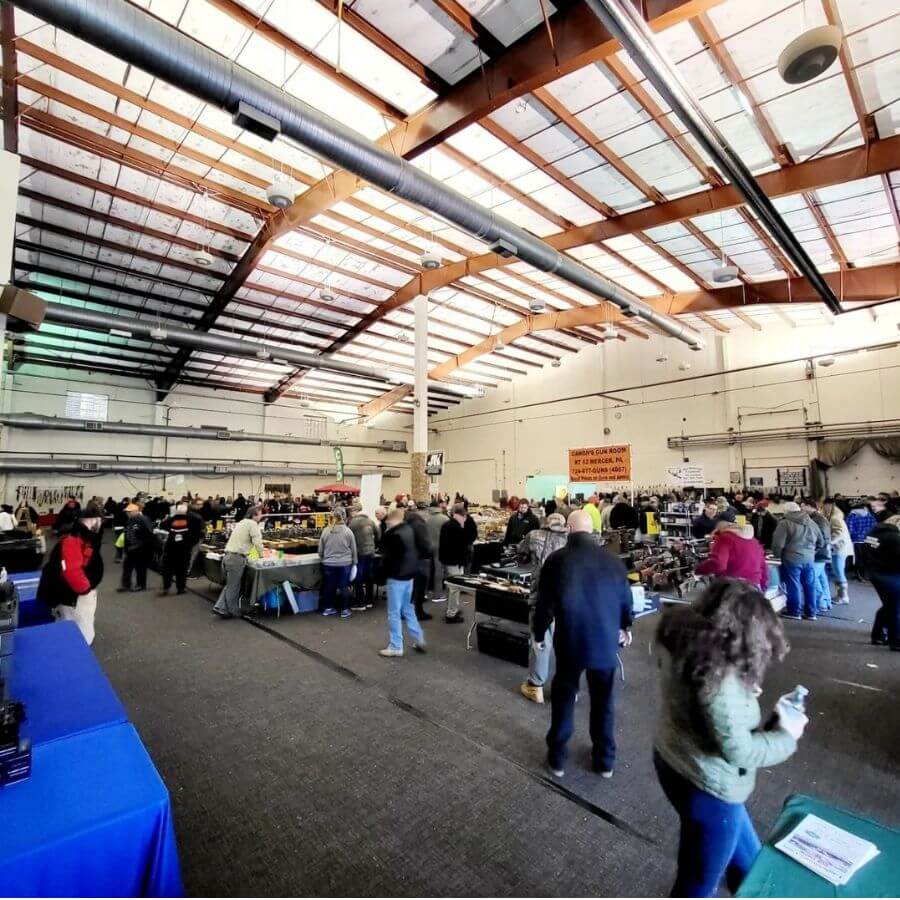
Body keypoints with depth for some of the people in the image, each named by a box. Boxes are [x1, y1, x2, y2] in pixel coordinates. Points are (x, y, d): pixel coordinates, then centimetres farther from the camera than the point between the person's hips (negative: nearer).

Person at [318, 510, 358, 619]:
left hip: (329, 564, 2)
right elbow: (353, 549, 0)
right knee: (344, 587, 8)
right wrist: (355, 563, 12)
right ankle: (345, 610, 14)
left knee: (329, 586, 15)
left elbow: (320, 550, 6)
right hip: (345, 564, -2)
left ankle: (328, 608, 26)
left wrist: (324, 559, 25)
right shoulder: (348, 531, -6)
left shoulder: (326, 531, -2)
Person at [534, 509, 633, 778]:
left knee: (563, 699, 17)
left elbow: (544, 603, -7)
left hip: (570, 642, -1)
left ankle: (557, 758, 30)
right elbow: (625, 599, 5)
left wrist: (538, 633, 11)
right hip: (606, 641, 2)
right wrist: (625, 627, 25)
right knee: (603, 702, 20)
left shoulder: (556, 560, -13)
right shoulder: (613, 560, -8)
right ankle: (605, 761, 35)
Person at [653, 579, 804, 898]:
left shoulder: (682, 638, -10)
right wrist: (785, 736, -8)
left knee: (746, 859, 33)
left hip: (674, 762, 8)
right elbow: (738, 751, -22)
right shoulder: (720, 677, -35)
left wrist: (741, 691, 0)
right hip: (706, 787, -8)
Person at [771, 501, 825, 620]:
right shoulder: (811, 522, 12)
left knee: (793, 585, 3)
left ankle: (794, 611, 11)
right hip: (809, 559, 6)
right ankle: (811, 612, 21)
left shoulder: (785, 523, -10)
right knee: (809, 585, 13)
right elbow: (821, 541, 22)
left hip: (792, 559, -6)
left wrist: (778, 555, 3)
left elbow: (778, 543, -14)